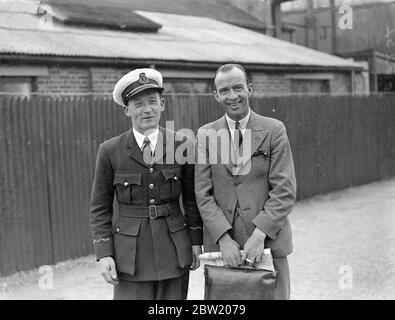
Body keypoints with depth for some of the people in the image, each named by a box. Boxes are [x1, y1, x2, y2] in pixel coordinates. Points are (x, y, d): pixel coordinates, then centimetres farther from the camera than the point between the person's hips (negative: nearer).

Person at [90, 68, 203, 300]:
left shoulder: (182, 145, 0)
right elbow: (100, 208, 1)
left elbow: (191, 198, 8)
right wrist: (104, 254, -4)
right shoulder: (110, 151, -3)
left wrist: (196, 241, 5)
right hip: (130, 253, -1)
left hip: (174, 250, 1)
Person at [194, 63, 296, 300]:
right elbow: (203, 194, 0)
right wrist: (224, 238, -11)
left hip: (268, 244, -1)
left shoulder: (274, 130, 0)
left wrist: (260, 234, -15)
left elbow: (285, 191, -5)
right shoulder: (206, 135, 5)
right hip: (220, 246, 1)